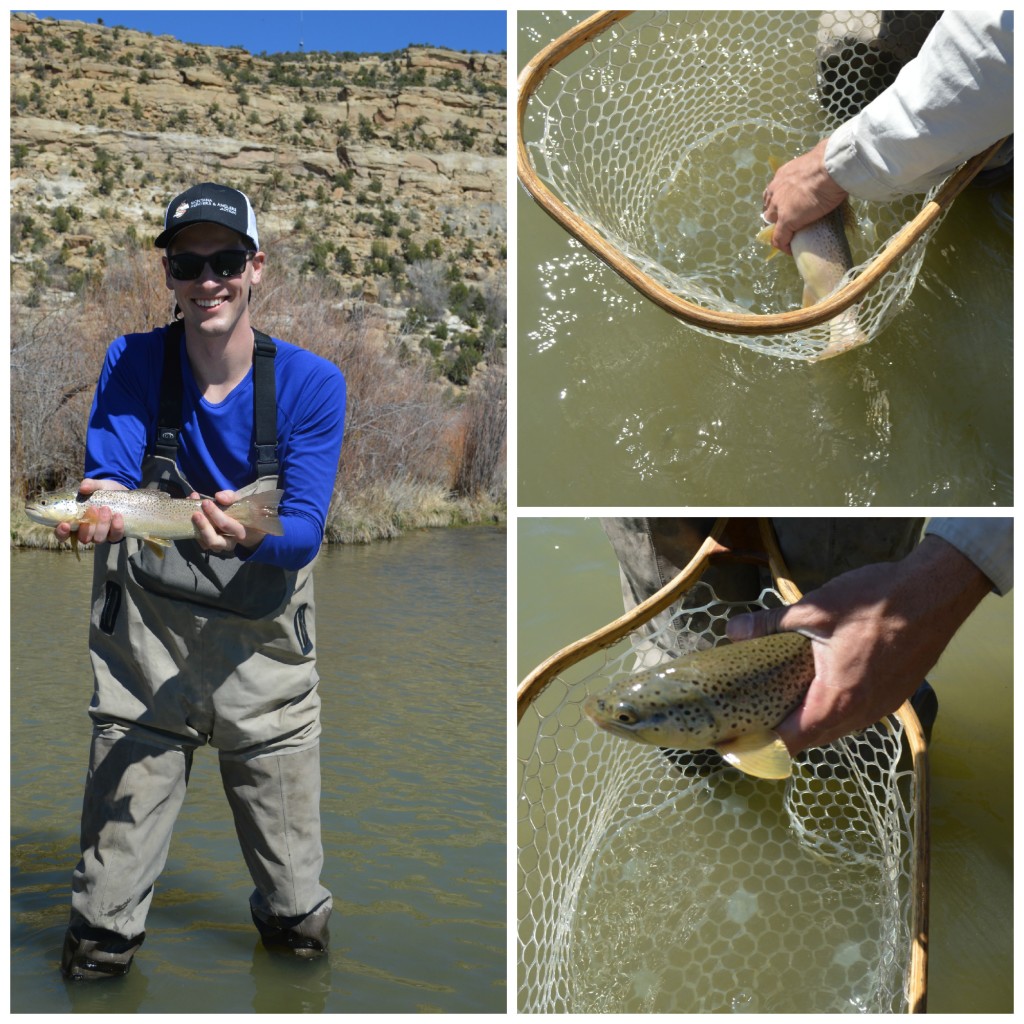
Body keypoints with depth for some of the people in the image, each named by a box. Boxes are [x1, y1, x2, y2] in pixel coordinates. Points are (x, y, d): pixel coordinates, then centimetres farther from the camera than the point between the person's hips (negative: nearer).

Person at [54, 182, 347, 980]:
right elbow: (107, 472, -12)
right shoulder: (133, 362, -3)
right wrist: (101, 507, -36)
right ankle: (100, 940, 29)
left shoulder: (311, 384, -8)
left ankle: (295, 919, 40)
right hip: (145, 640, 0)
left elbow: (305, 531, -14)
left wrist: (250, 534, -36)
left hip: (264, 645, 0)